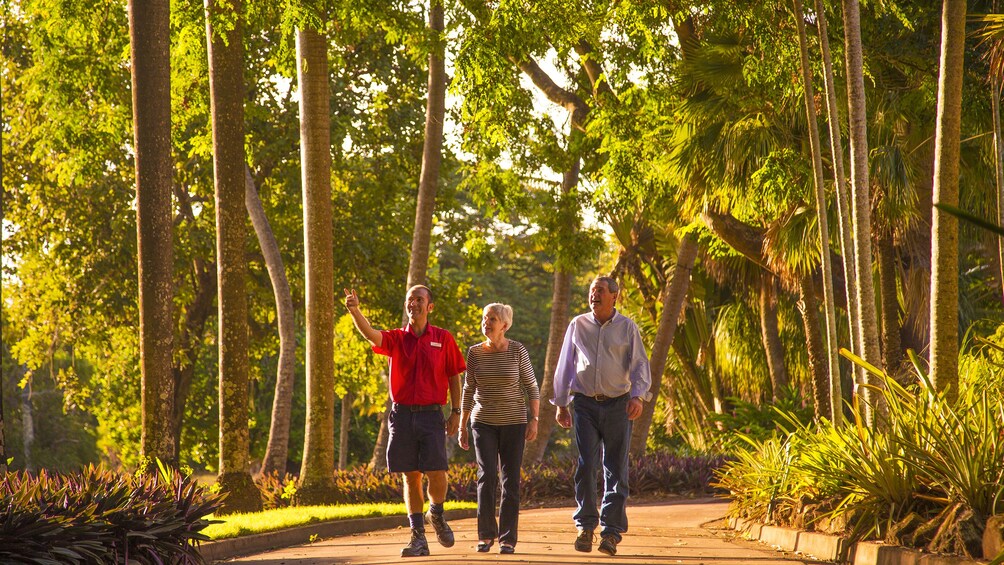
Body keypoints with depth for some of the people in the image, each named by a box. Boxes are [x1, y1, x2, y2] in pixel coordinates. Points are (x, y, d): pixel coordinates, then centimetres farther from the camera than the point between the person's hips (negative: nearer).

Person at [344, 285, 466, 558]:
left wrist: (456, 412, 0)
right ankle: (418, 537, 9)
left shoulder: (443, 338, 5)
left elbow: (453, 378, 8)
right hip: (402, 413, 1)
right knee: (411, 477, 4)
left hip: (431, 414, -1)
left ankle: (437, 514, 23)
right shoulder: (397, 338, 6)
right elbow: (370, 334, -14)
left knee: (436, 473, -9)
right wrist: (354, 311, -33)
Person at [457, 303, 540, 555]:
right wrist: (462, 426, 6)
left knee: (510, 480, -2)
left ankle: (508, 539, 5)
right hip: (484, 422, 1)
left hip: (513, 423, -1)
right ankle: (486, 534, 0)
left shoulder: (517, 350, -7)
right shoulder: (475, 352, 0)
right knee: (487, 476, -12)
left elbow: (532, 387, -2)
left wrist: (534, 420, -11)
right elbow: (469, 390, 8)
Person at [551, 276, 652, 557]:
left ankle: (611, 532, 3)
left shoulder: (627, 328, 4)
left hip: (618, 405, -1)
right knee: (585, 465, -9)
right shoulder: (578, 326, 8)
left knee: (616, 469, 0)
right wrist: (560, 404, 13)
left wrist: (638, 396, -16)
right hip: (585, 404, 1)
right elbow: (565, 366, 14)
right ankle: (585, 526, 0)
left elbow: (640, 365, 1)